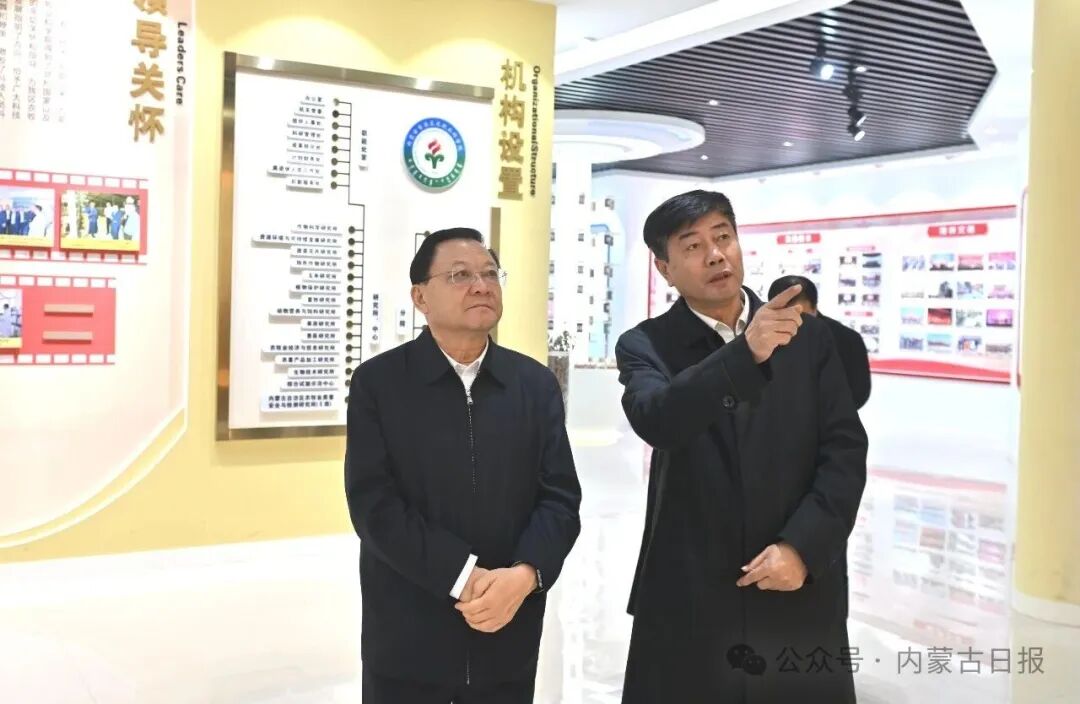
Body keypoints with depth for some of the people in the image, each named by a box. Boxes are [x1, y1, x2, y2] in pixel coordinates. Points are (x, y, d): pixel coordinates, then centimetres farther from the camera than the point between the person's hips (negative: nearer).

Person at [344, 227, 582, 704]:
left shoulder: (537, 384, 4)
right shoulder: (377, 382, -4)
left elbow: (560, 496, -1)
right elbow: (373, 503, -12)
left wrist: (524, 575, -18)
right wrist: (466, 577, -19)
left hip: (509, 635, 3)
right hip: (409, 638, -2)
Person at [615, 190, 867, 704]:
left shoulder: (807, 335, 4)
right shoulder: (646, 346, -2)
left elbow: (845, 448, 0)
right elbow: (656, 421, -22)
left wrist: (803, 545, -12)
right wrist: (745, 353, -34)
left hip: (800, 592, 2)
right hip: (688, 598, -1)